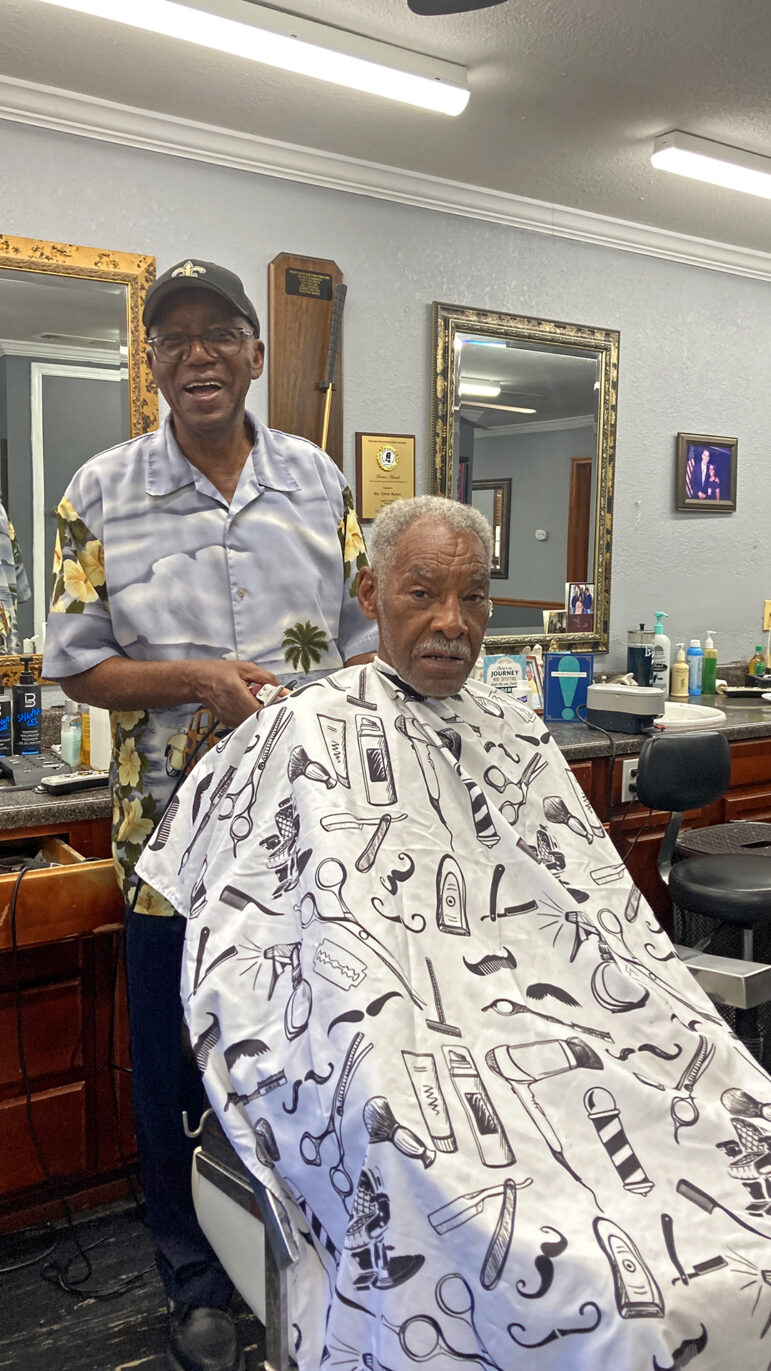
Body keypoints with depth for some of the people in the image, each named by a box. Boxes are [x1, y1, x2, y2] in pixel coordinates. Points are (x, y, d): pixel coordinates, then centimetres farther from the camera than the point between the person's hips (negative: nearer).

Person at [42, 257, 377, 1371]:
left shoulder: (317, 479, 5)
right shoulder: (102, 494, -1)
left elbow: (365, 635, 8)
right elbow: (77, 664, -3)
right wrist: (196, 680, -18)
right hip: (174, 829, -1)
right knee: (177, 1061, 12)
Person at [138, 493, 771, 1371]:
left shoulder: (515, 734, 18)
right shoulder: (309, 733, 2)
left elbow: (601, 909, 12)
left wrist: (693, 1036, -1)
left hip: (548, 1019, 6)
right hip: (416, 1039, -5)